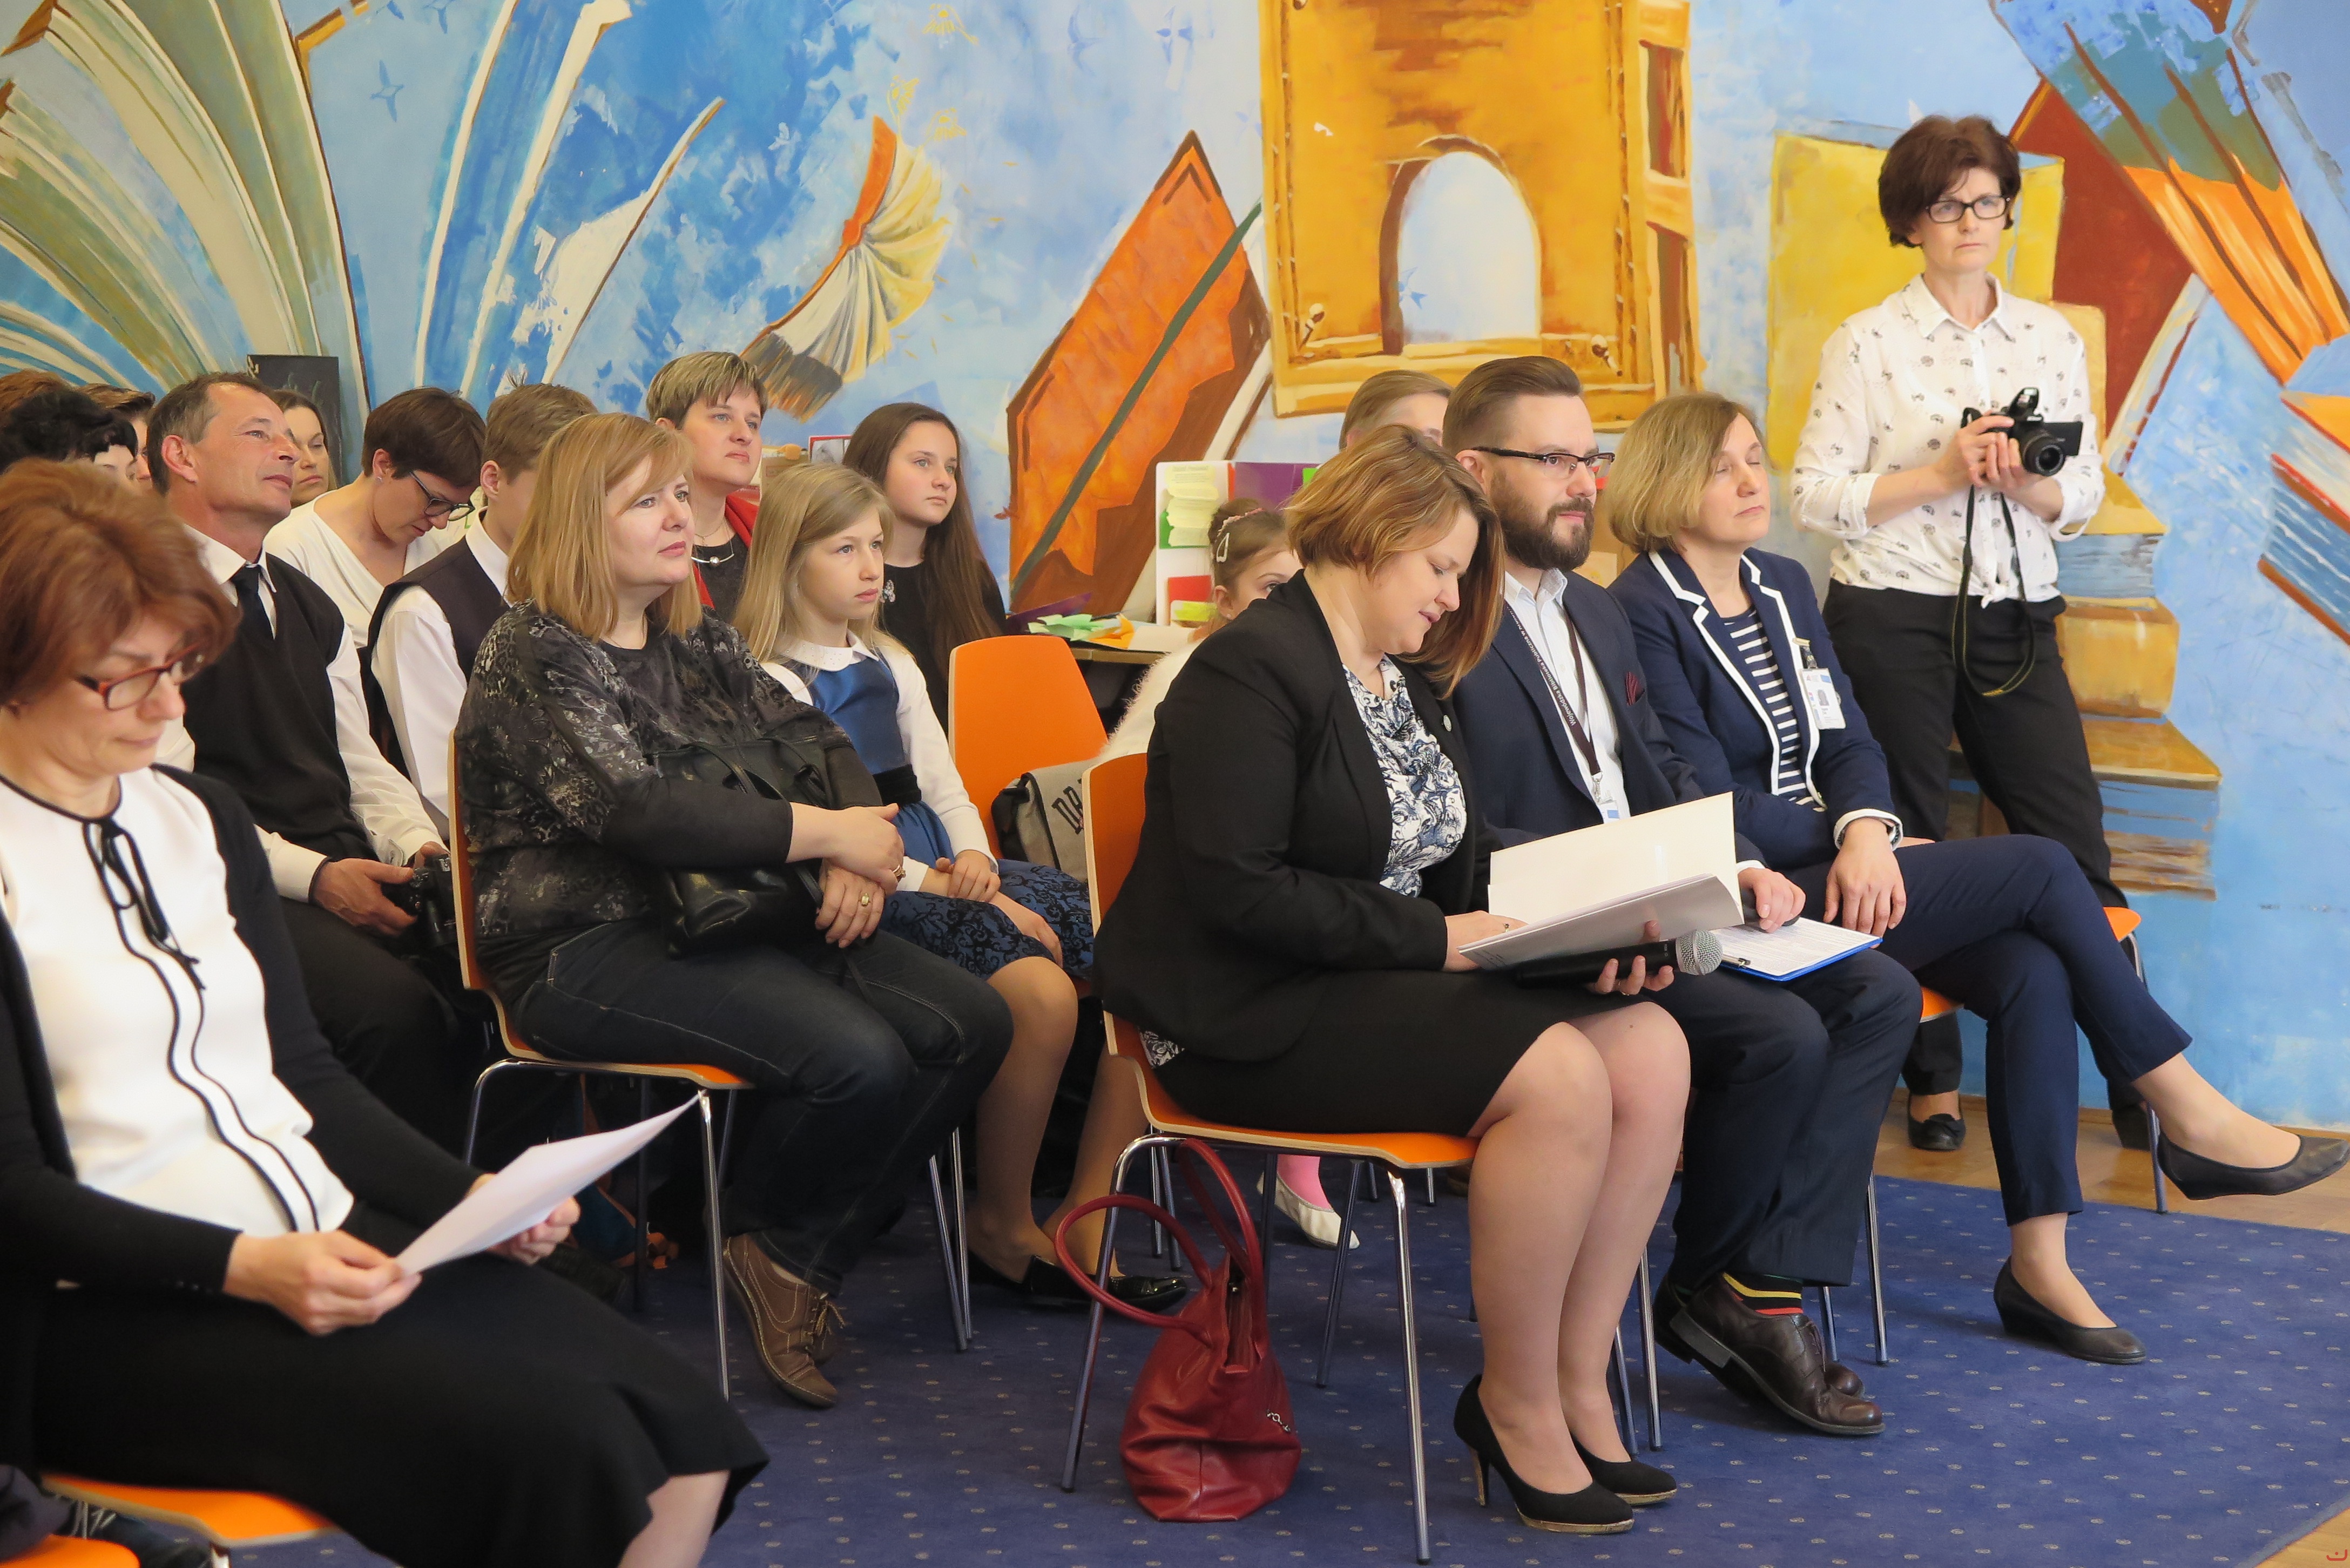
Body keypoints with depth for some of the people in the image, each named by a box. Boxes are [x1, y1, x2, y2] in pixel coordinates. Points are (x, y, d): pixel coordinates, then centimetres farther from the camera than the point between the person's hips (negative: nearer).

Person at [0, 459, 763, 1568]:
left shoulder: (200, 816, 16)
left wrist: (472, 1198, 3)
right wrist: (243, 1267, -22)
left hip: (333, 1238, 7)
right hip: (116, 1308, -7)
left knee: (688, 1442, -13)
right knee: (560, 1443, -24)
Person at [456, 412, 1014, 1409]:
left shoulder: (699, 642, 18)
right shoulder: (534, 656, -8)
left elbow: (814, 739, 15)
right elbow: (630, 808, -22)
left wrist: (860, 851, -8)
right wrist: (826, 835, -18)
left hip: (722, 918, 8)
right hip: (589, 950, -8)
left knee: (971, 1024, -10)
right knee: (857, 1058, -29)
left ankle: (804, 1255, -1)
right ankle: (757, 1235, 3)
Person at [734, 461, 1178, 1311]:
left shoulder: (891, 665, 23)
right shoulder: (768, 684, -3)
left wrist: (976, 861, -2)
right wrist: (966, 894, -15)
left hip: (945, 877, 8)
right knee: (1039, 989, -33)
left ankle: (1083, 1228, -14)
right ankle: (1003, 1232, -12)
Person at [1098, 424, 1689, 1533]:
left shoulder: (1407, 677, 17)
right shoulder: (1252, 670, -13)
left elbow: (1456, 858, 18)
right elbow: (1235, 887, -22)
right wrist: (1432, 937, -20)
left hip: (1386, 981, 9)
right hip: (1251, 1014, -9)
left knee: (1651, 1048, -11)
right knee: (1559, 1079, -26)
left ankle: (1577, 1385, -5)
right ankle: (1515, 1403, -9)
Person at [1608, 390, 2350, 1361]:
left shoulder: (1783, 587, 15)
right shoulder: (1643, 614, -9)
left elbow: (1848, 741, 11)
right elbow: (1704, 799, -13)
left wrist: (1865, 829, -10)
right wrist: (1841, 844, -10)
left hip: (1834, 861, 8)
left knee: (2034, 973, -18)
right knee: (2039, 866, -16)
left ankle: (2038, 1265, -13)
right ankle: (2191, 1118, -2)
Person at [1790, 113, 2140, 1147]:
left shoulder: (2053, 340, 9)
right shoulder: (1866, 345, -2)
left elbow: (2085, 496, 11)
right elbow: (1815, 495, -6)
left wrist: (2028, 484, -11)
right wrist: (1942, 474, -14)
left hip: (2014, 620, 3)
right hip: (1893, 620, -3)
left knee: (2076, 848, 2)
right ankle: (1931, 1081, 17)